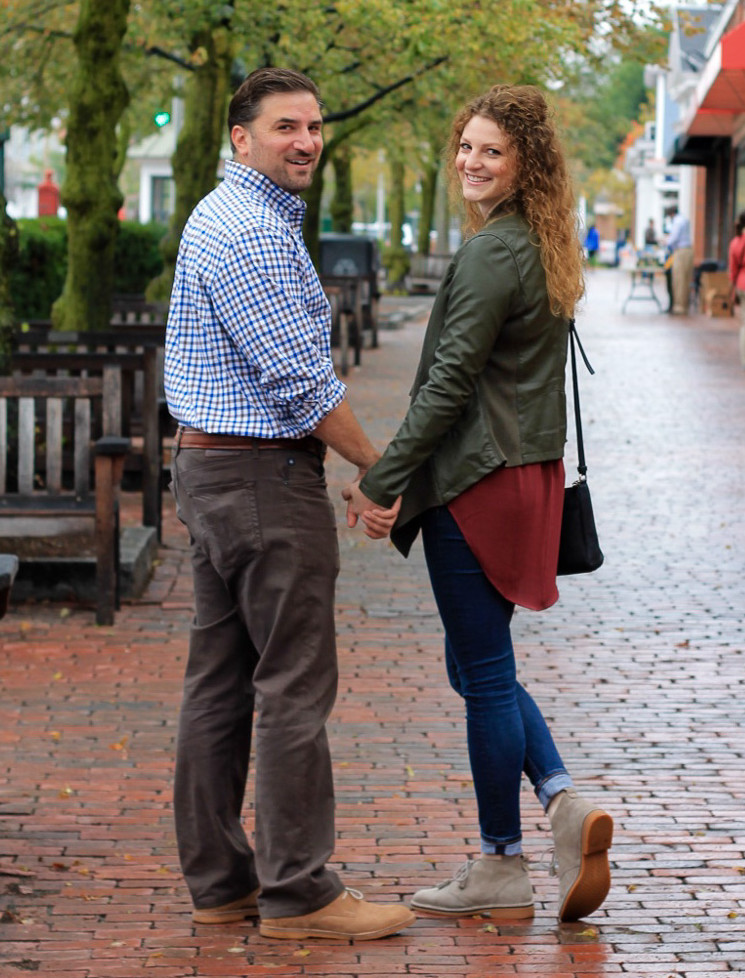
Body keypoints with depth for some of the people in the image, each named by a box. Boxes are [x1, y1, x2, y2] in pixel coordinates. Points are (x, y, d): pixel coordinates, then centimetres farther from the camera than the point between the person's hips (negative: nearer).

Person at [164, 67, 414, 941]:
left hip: (211, 467, 11)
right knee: (294, 686, -6)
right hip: (267, 476, -11)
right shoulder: (253, 231, -17)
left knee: (220, 680, 10)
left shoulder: (222, 217, 18)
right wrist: (377, 467, -9)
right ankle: (298, 892, -2)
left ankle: (219, 881, 15)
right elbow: (301, 379, -19)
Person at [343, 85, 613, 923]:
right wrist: (403, 478, 19)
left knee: (486, 673, 0)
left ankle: (501, 869, 8)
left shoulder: (492, 253, -17)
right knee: (474, 666, 18)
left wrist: (381, 483, -15)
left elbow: (451, 382, -19)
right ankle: (564, 801, 6)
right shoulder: (541, 249, 13)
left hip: (478, 481, -10)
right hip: (526, 472, 10)